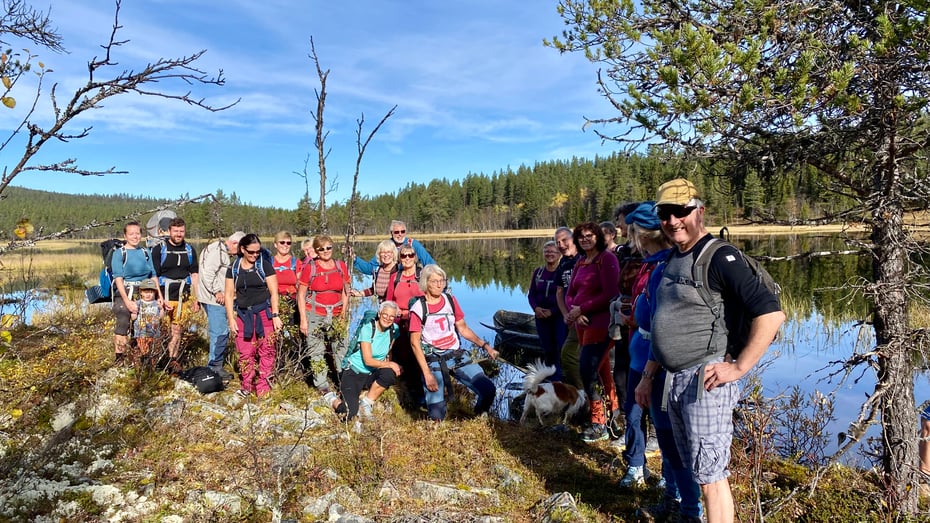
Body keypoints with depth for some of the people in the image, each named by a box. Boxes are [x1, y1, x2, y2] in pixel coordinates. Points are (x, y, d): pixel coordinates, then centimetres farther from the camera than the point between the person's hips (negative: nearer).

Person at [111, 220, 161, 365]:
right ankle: (120, 358, 3)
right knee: (123, 325, -5)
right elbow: (118, 279, -8)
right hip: (125, 294, -4)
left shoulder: (146, 253, 12)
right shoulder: (119, 253, -1)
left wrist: (160, 295, 7)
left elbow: (153, 276, 15)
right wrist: (127, 301, -17)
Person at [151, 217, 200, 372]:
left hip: (183, 297, 3)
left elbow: (194, 274, 14)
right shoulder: (159, 249, -1)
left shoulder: (189, 250, 11)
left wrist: (197, 298, 9)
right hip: (165, 297, -3)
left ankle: (173, 360, 12)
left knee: (177, 330, 5)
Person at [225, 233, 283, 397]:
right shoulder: (233, 268, 7)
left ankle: (264, 389, 3)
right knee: (245, 353, 5)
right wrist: (231, 319, 2)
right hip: (243, 315, 2)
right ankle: (247, 386, 20)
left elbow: (274, 292, -2)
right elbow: (229, 294, 9)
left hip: (264, 313, -2)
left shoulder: (265, 265, 0)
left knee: (266, 351, -3)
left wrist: (275, 315, -9)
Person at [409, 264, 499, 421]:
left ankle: (479, 417, 18)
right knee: (437, 416, -12)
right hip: (433, 361, -4)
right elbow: (415, 343, -9)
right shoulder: (418, 309, -8)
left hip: (458, 356, 4)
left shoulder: (450, 300, 6)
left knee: (489, 390, -13)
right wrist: (427, 374, -15)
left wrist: (485, 346, 2)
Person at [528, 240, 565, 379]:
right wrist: (536, 308, -9)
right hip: (541, 317, 5)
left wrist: (552, 311, -17)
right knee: (547, 350, 11)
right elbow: (531, 294, 10)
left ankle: (559, 381, -1)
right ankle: (550, 381, 22)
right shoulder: (538, 272, 9)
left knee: (561, 350, -9)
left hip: (559, 317, -4)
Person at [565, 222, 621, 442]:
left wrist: (581, 309, -14)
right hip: (583, 324, 8)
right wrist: (572, 311, -7)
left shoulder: (607, 258, -8)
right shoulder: (580, 262, 15)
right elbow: (569, 293, 14)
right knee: (601, 373, 13)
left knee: (587, 372, -11)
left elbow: (610, 294, -16)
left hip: (600, 323, -8)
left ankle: (599, 424, 1)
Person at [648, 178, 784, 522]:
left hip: (705, 381, -8)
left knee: (710, 474, 0)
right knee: (695, 469, 19)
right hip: (675, 381, 9)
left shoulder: (719, 257, -13)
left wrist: (739, 367, -19)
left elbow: (771, 313, -21)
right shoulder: (673, 258, 13)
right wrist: (650, 372, 20)